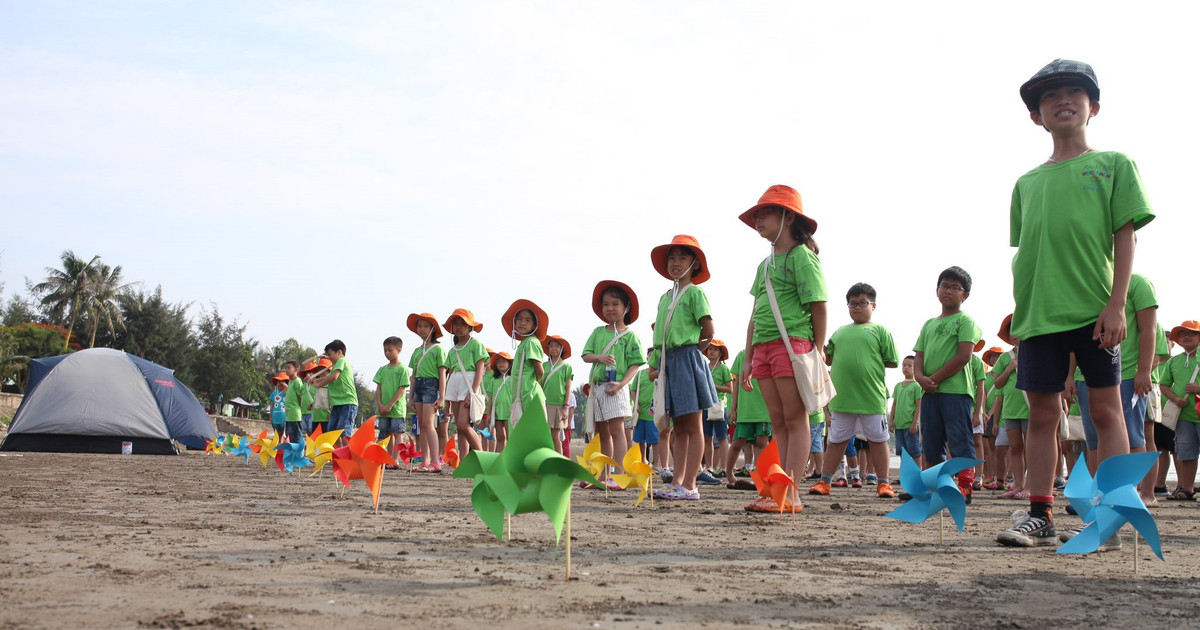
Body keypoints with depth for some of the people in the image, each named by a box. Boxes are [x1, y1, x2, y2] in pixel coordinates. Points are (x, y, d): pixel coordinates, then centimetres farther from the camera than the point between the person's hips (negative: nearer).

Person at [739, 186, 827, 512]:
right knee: (778, 421, 5)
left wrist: (818, 351, -11)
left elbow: (819, 306, -7)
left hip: (792, 341, -8)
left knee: (795, 419, -7)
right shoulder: (765, 264, 21)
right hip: (763, 346, 8)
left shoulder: (801, 255, -2)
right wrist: (749, 360, 18)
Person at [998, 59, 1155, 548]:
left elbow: (1125, 236, -1)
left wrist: (1116, 304, -11)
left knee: (1105, 408, 0)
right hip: (1038, 315, 4)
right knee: (1042, 414, 5)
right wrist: (1019, 314, 9)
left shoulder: (1113, 164, 6)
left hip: (1094, 311, -3)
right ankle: (1040, 516, 9)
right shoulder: (1027, 183, 14)